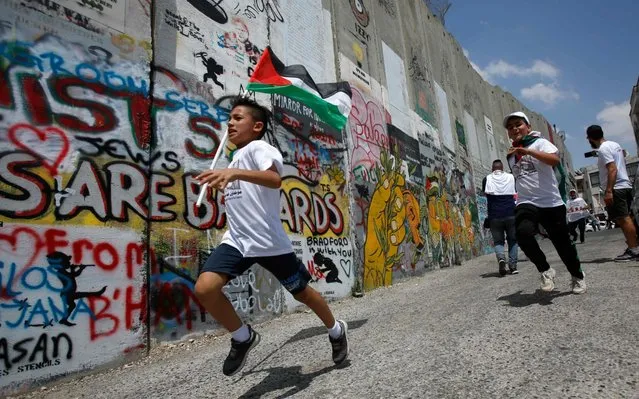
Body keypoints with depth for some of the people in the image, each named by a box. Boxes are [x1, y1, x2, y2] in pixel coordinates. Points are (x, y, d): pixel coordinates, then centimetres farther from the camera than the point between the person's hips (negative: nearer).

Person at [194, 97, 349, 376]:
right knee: (204, 288, -16)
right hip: (236, 240, 7)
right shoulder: (236, 156, 19)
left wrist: (234, 173, -44)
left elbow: (275, 179, -32)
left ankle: (336, 330, 40)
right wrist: (222, 181, 26)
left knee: (302, 293, 10)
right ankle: (243, 338, 9)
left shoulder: (259, 148, -8)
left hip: (270, 242, -7)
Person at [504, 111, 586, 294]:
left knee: (562, 242, 6)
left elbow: (555, 160, -21)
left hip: (551, 203, -3)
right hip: (526, 203, 3)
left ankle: (578, 276, 34)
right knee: (523, 233, -27)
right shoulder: (511, 155, 15)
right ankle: (545, 270, -6)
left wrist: (528, 151, -29)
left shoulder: (539, 142, 0)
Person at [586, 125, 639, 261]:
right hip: (625, 185, 10)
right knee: (625, 218, 13)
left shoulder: (603, 149, -13)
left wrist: (608, 191, -24)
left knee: (622, 219, -9)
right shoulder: (615, 144, 17)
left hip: (616, 188, -10)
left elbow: (612, 169, -21)